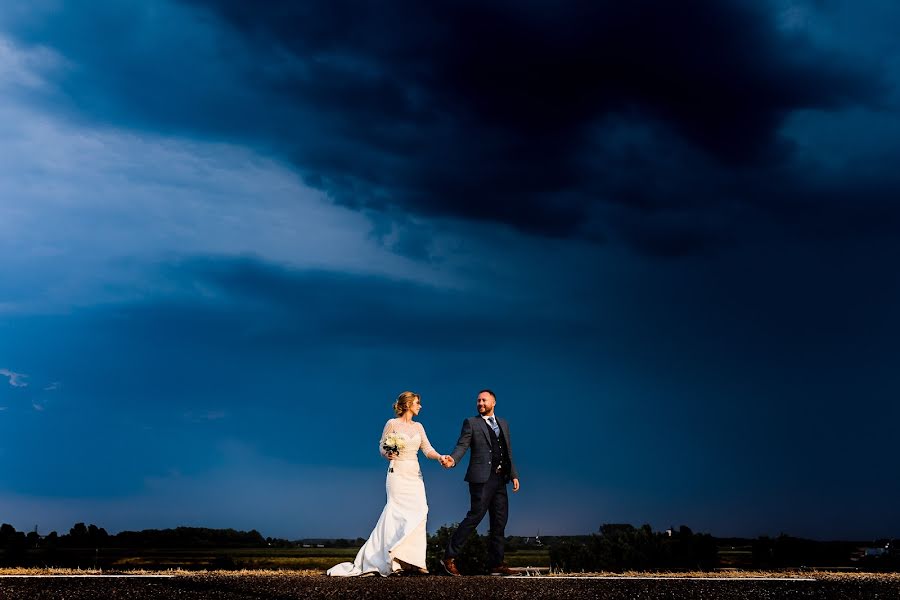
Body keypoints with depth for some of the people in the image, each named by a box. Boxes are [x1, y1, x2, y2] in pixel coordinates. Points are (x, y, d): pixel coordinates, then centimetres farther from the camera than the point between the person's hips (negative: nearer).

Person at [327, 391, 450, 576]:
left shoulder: (418, 427, 13)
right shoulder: (392, 423, 0)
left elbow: (427, 449, 6)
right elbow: (382, 446, 3)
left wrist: (440, 457, -12)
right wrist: (387, 454, -18)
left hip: (415, 474, 5)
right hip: (397, 472, -5)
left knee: (418, 514, -5)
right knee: (400, 512, -12)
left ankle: (414, 561, -3)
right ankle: (399, 560, -8)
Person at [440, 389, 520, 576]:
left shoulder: (503, 424, 19)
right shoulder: (471, 423, 2)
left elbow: (508, 451, 20)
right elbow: (462, 445, -9)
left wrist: (514, 475, 13)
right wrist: (453, 459, -28)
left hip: (500, 479, 6)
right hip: (482, 478, -6)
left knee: (500, 521, 7)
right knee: (475, 516, -11)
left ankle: (496, 564, 14)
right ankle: (449, 557, -4)